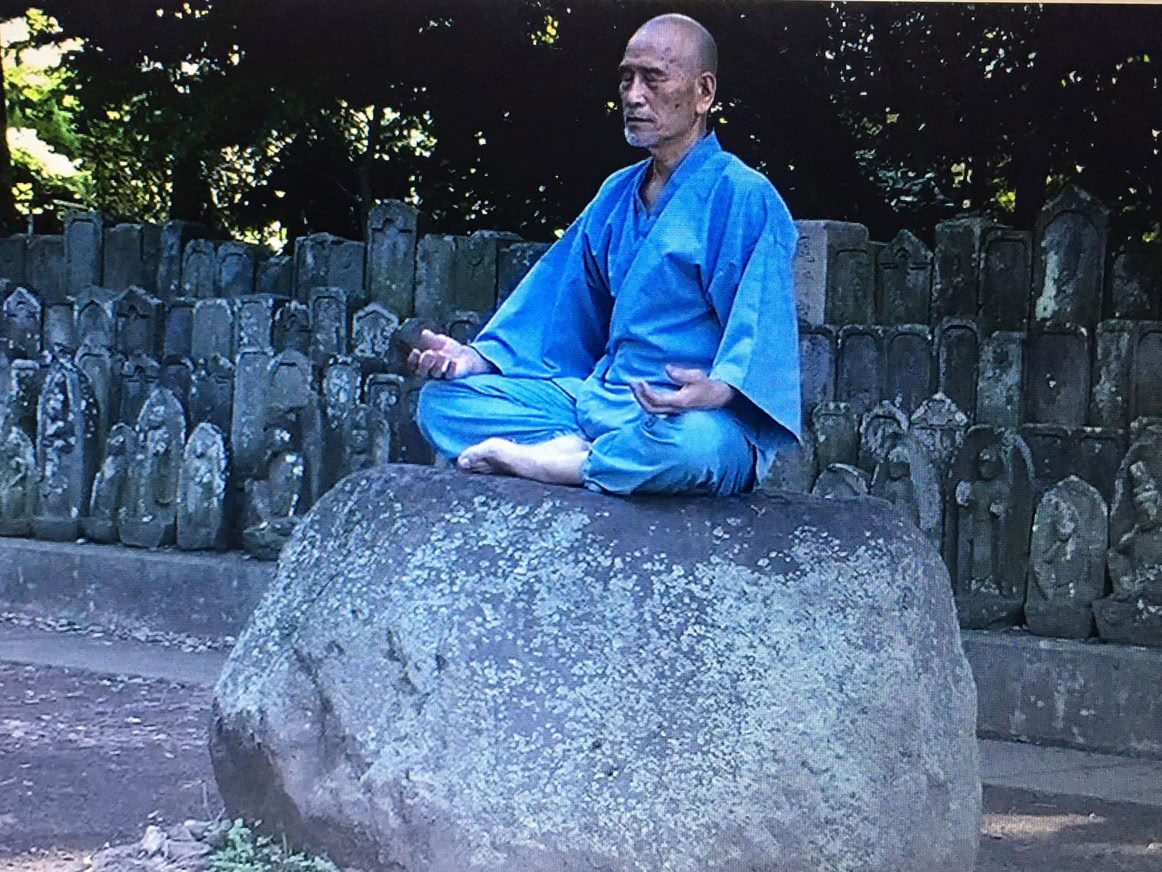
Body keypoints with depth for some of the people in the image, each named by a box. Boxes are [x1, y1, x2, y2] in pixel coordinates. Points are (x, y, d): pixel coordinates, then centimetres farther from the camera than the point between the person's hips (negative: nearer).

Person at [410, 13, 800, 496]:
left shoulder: (743, 197, -5)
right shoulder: (616, 195, 20)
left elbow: (762, 329, -17)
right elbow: (557, 298, 22)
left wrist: (719, 389, -38)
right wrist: (479, 357, 5)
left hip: (695, 416, -7)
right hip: (599, 398, 7)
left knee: (691, 443, -44)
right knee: (444, 399, -6)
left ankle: (540, 461, -22)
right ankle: (588, 455, -24)